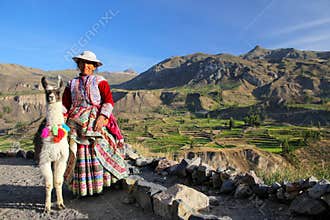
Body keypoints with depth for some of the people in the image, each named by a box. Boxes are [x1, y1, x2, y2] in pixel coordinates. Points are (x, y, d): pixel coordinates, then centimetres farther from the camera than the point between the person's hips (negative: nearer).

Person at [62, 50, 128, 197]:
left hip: (96, 122, -3)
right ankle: (81, 189, 14)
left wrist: (102, 117, -17)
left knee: (99, 152, -8)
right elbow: (65, 105, 11)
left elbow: (108, 101, -4)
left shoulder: (100, 81, 7)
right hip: (76, 123, 3)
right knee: (79, 155, 3)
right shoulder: (72, 84, 17)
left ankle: (99, 185, 4)